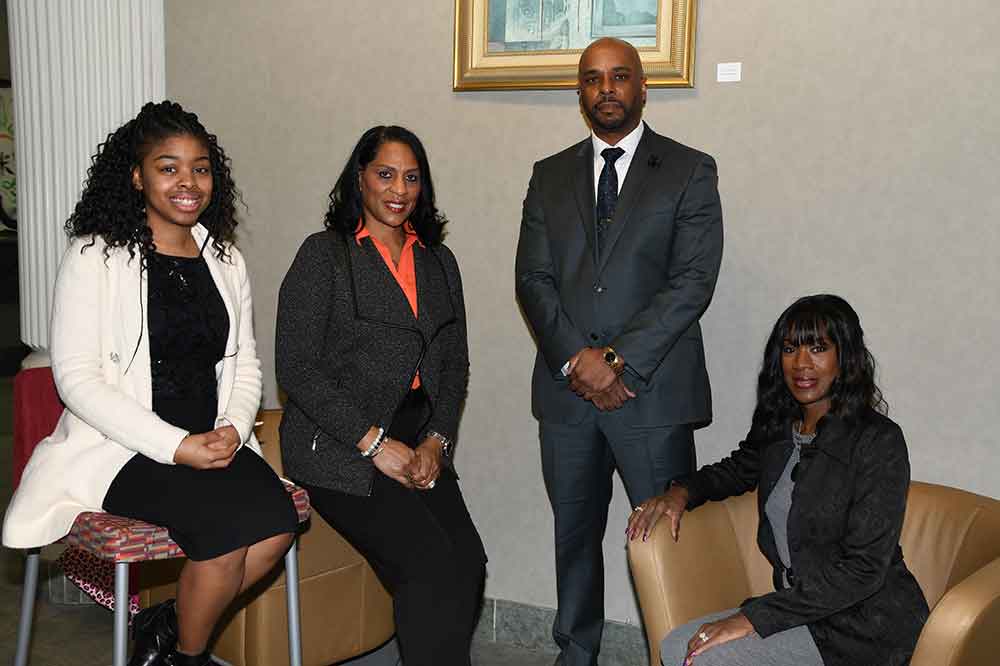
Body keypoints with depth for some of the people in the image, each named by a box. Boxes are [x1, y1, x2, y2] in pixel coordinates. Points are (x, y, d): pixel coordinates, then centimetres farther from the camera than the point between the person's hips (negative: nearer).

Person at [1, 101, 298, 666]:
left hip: (217, 442, 5)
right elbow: (77, 378, -10)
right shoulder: (95, 257, -3)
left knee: (278, 523, -22)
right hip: (123, 450, -5)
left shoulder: (226, 261, 13)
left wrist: (233, 428, -7)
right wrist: (176, 447, -18)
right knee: (226, 529, -27)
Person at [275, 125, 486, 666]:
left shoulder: (439, 262, 16)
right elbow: (296, 366, -8)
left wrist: (436, 441, -1)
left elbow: (455, 365, 16)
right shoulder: (323, 255, 0)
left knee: (468, 561, -18)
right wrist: (374, 442, -12)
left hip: (421, 449, 5)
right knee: (432, 567, -23)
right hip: (338, 449, -5)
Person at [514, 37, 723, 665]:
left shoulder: (690, 171, 2)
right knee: (574, 532, 14)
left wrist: (618, 360, -14)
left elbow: (693, 281, -8)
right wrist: (575, 358, -10)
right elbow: (534, 278, 5)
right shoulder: (550, 176, 12)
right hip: (566, 388, 4)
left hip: (653, 388, -3)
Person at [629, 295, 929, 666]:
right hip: (802, 604, 7)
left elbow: (863, 569, -22)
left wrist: (754, 617, -24)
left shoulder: (879, 442, -18)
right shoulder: (778, 427, 4)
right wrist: (682, 492, 4)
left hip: (863, 624, -7)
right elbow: (736, 470, 27)